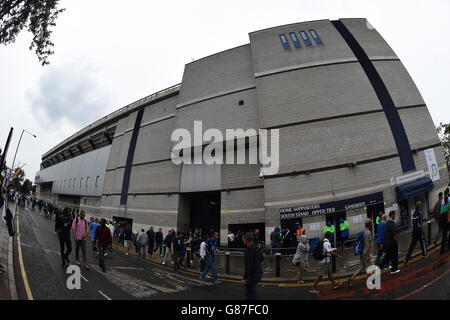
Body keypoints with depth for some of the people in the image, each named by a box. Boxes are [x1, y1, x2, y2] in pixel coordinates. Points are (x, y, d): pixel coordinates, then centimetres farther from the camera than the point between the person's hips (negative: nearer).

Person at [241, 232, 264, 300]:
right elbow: (262, 259, 20)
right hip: (259, 272, 10)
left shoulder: (249, 250, -23)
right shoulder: (256, 247, 6)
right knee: (251, 290, 24)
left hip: (253, 274, -10)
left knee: (249, 293, 3)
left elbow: (249, 266, -27)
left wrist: (245, 278, -24)